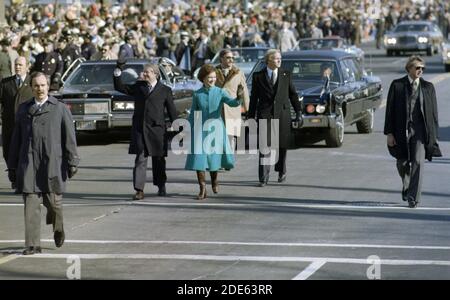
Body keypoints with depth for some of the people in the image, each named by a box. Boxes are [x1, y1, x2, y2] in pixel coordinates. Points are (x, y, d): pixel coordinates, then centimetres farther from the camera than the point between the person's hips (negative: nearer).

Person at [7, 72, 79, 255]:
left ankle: (58, 228, 36)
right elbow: (16, 139, 15)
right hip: (28, 163, 2)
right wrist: (12, 166, 13)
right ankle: (32, 245, -5)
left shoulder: (60, 109, 6)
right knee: (31, 204, -6)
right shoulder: (24, 109, 13)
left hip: (52, 163, -1)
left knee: (53, 202, 4)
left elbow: (69, 137, 3)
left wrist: (72, 162, -5)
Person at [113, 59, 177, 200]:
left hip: (156, 129, -1)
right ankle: (139, 190, -12)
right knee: (140, 159, -7)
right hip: (139, 129, 1)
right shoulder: (138, 87, 12)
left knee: (158, 159, 10)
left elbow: (172, 111, 6)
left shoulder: (165, 90, 4)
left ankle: (161, 187, 27)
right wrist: (118, 72, 3)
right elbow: (119, 87, 14)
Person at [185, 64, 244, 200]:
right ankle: (202, 189, 0)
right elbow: (193, 115, 7)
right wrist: (190, 132, 4)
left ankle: (214, 181, 37)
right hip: (201, 129, 0)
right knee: (199, 157, -8)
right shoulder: (197, 94, 1)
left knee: (214, 156, 8)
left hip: (216, 128, 0)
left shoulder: (220, 92, -2)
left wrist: (239, 98, -41)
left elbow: (232, 103, -19)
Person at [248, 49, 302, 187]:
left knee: (282, 145, 10)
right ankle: (263, 178, -9)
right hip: (265, 115, -2)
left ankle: (281, 170, 32)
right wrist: (251, 116, 5)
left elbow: (293, 94, 11)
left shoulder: (286, 75, 8)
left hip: (283, 114, 2)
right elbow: (254, 97, 7)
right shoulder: (258, 76, 4)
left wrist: (298, 112, 6)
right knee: (265, 146, -9)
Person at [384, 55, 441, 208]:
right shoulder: (397, 85, 2)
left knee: (418, 162, -13)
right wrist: (389, 133, -5)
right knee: (402, 164, 10)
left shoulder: (428, 87, 5)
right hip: (402, 131, 1)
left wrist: (433, 135, 3)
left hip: (420, 131, -1)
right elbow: (390, 110, 1)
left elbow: (433, 112, 7)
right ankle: (407, 185, 41)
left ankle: (413, 197, -9)